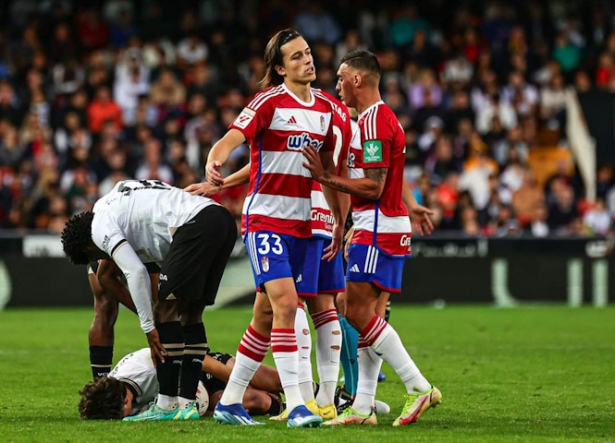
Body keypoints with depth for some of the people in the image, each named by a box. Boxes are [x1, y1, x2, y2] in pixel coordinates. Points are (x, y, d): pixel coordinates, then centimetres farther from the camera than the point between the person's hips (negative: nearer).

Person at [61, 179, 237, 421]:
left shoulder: (100, 227, 6)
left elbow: (136, 273, -6)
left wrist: (149, 327, -3)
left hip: (196, 225, -9)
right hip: (224, 219, 9)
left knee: (167, 308, -3)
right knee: (191, 312, 14)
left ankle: (167, 405, -3)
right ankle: (187, 404, 13)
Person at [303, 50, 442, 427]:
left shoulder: (374, 121, -15)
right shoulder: (379, 117, 19)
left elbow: (373, 187, -19)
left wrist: (325, 177, -14)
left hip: (379, 227, -10)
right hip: (381, 228, 10)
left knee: (358, 312, -13)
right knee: (366, 314, 8)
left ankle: (419, 387, -14)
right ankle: (364, 407, 7)